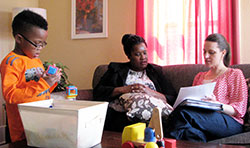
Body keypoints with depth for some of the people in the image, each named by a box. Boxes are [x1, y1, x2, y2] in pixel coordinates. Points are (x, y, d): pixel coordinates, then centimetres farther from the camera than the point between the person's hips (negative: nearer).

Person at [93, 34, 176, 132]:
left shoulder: (156, 71, 22)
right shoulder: (116, 69, 20)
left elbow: (172, 99, 11)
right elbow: (97, 92, 7)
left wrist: (151, 92, -6)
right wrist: (122, 89, -5)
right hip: (120, 115, 0)